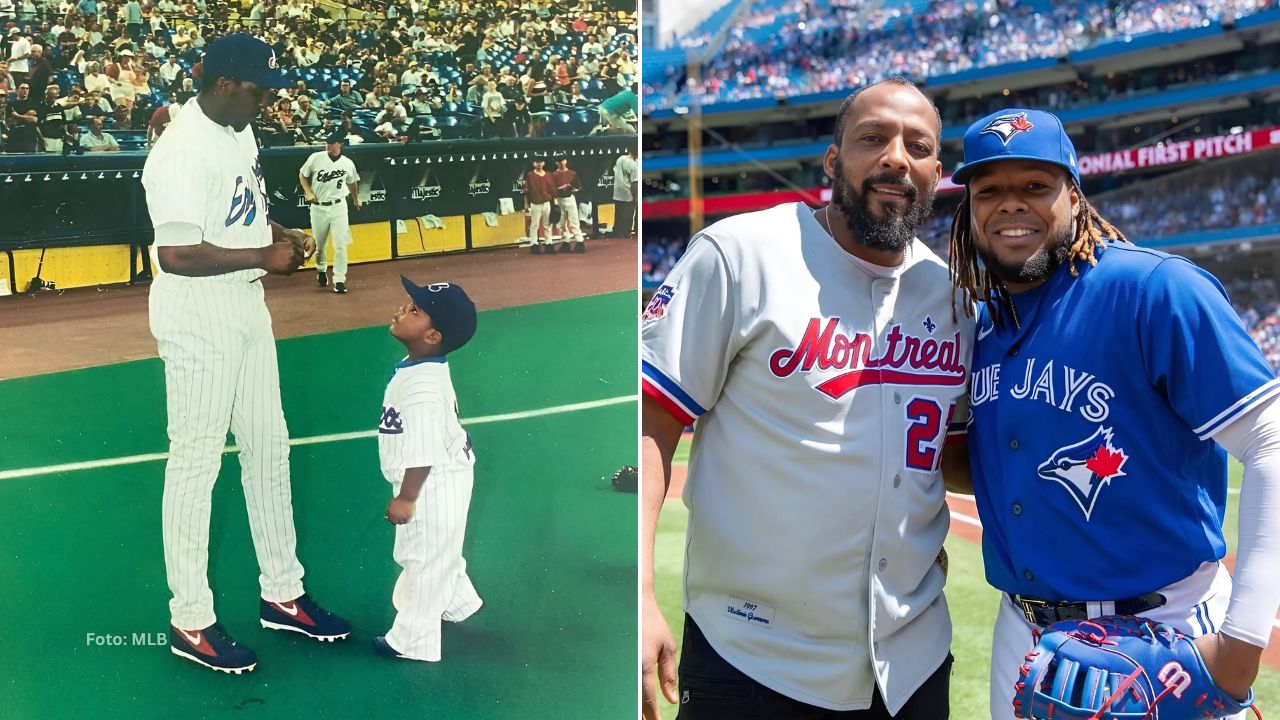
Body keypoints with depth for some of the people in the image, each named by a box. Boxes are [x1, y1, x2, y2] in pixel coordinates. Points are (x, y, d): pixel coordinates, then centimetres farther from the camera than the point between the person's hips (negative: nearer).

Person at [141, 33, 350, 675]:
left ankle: (281, 592, 29)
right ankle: (189, 621, 16)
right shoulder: (182, 152, -23)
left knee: (268, 447, 15)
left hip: (246, 309, 10)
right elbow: (178, 255, -28)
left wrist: (282, 232, 4)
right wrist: (264, 256, -21)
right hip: (198, 321, -10)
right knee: (195, 462, 1)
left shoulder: (239, 130, 7)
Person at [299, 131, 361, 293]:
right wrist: (308, 193, -7)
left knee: (340, 245, -8)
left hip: (338, 206, 0)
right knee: (318, 243, 12)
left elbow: (352, 182, 16)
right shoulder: (315, 158, -7)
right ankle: (321, 269, 40)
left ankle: (339, 280, -3)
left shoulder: (348, 163, -3)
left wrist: (356, 199, 28)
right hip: (318, 207, 0)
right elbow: (302, 175, 6)